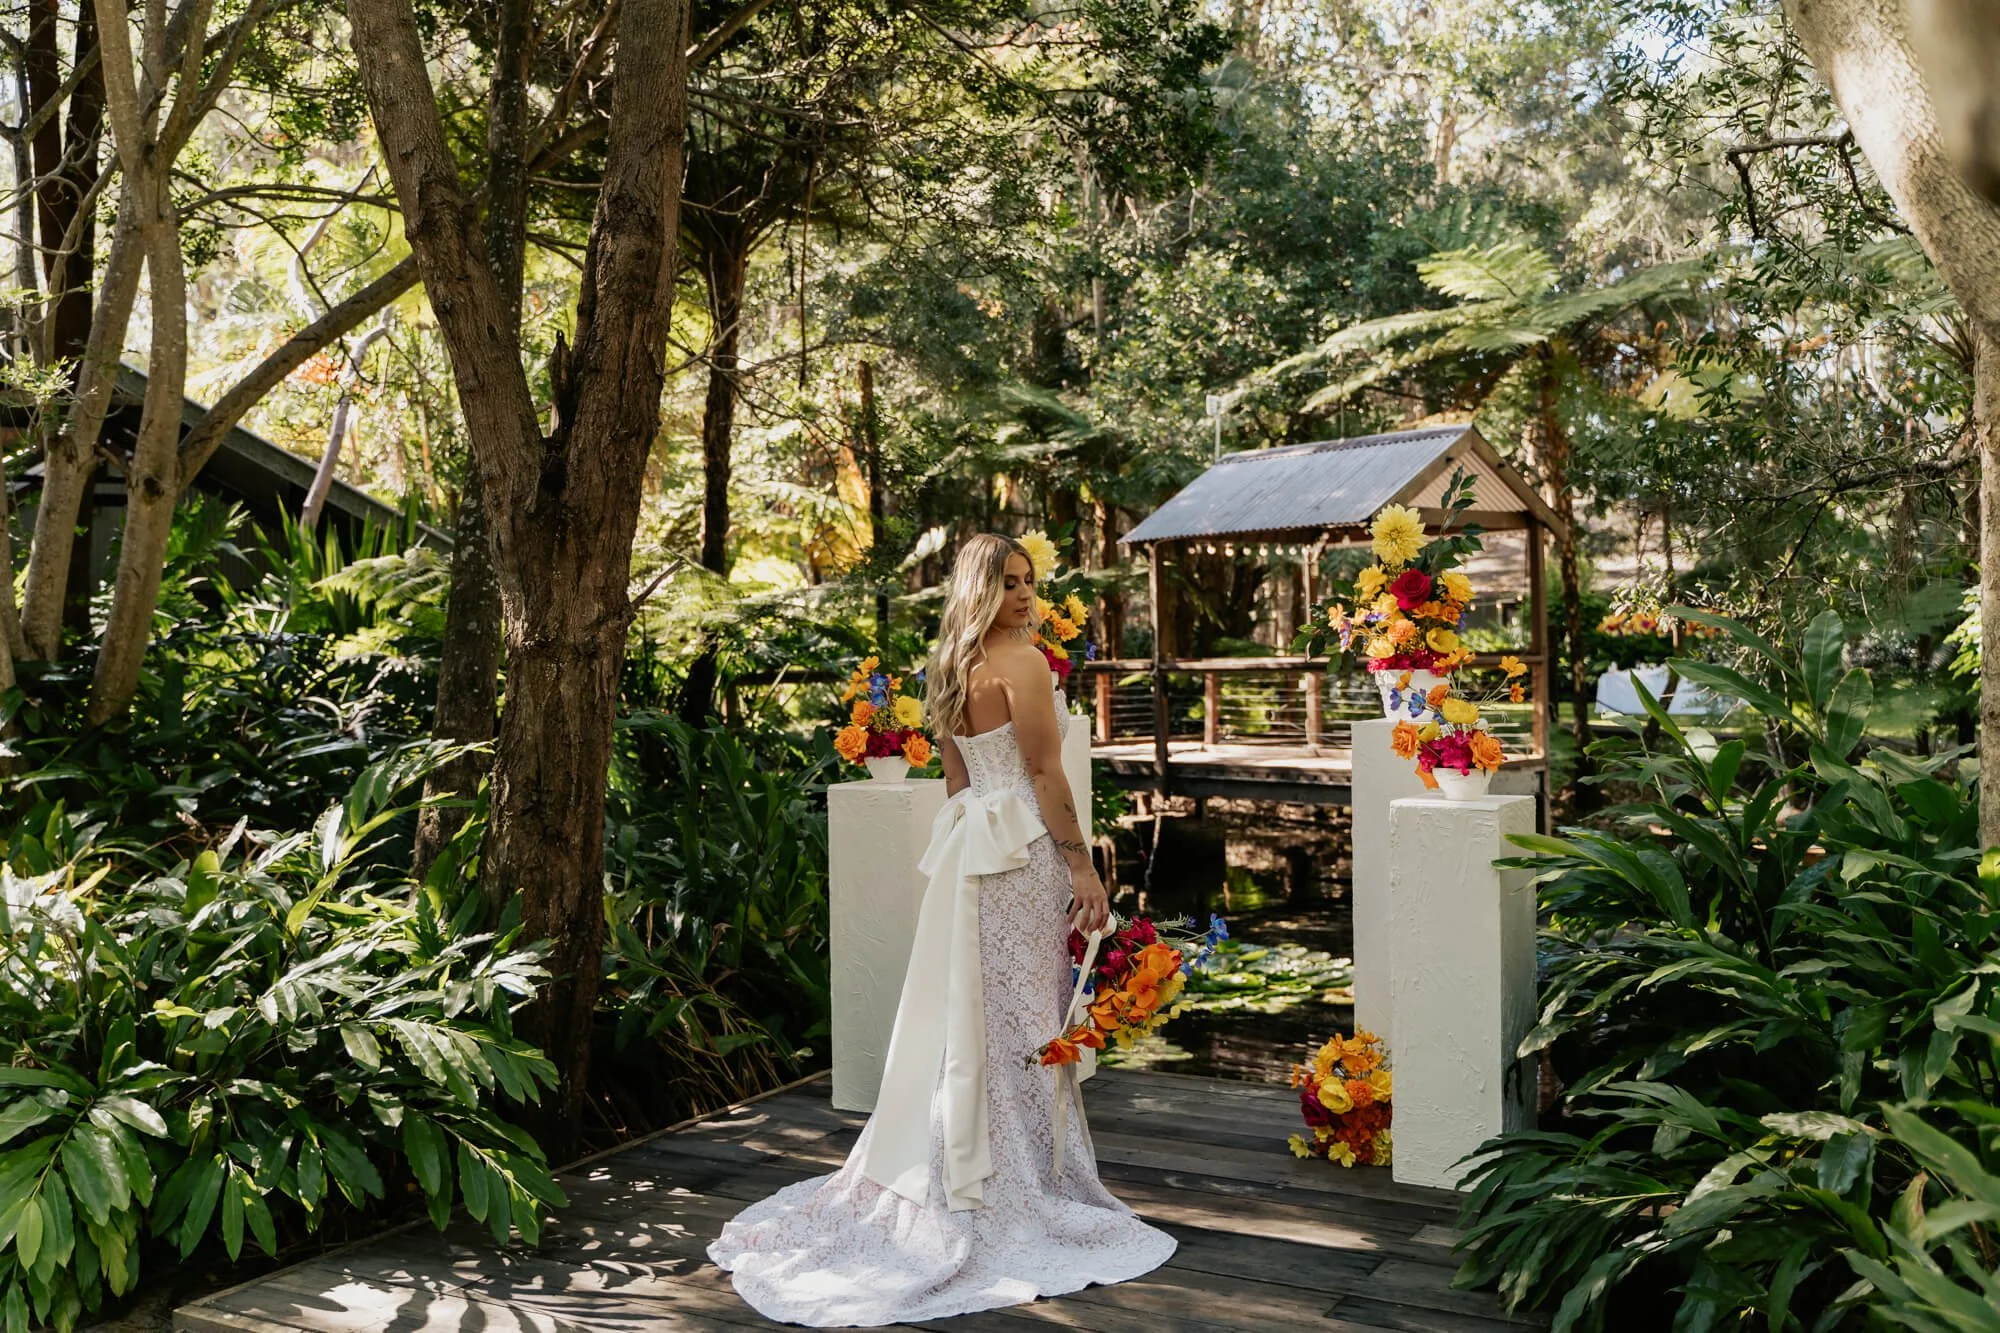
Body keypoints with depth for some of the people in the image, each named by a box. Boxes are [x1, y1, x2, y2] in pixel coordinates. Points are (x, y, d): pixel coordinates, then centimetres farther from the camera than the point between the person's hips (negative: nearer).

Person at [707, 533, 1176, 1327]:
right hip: (1023, 850, -8)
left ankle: (947, 1180, 24)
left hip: (970, 845, 8)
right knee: (1019, 1019, -1)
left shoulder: (949, 668, 12)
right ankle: (1018, 1192, 9)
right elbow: (1045, 773, -16)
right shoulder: (1022, 661, -13)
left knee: (967, 1015, 14)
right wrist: (1083, 866, -14)